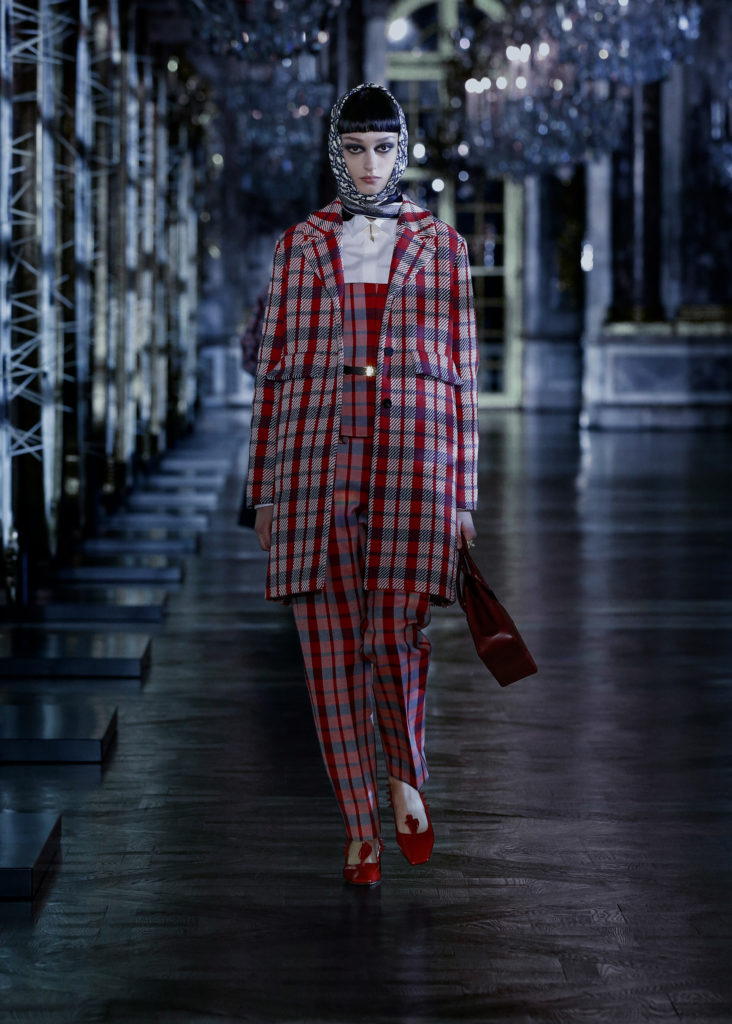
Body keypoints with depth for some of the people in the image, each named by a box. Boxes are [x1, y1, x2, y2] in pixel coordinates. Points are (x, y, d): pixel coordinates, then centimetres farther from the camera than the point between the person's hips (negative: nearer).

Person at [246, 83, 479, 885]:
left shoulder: (440, 246, 9)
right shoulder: (300, 246, 11)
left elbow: (461, 374, 9)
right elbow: (273, 367, 11)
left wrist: (461, 496, 4)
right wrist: (263, 489, 6)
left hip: (412, 461, -1)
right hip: (315, 459, 1)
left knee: (395, 636, -12)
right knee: (331, 648, 1)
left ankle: (406, 776, 18)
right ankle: (360, 828, 12)